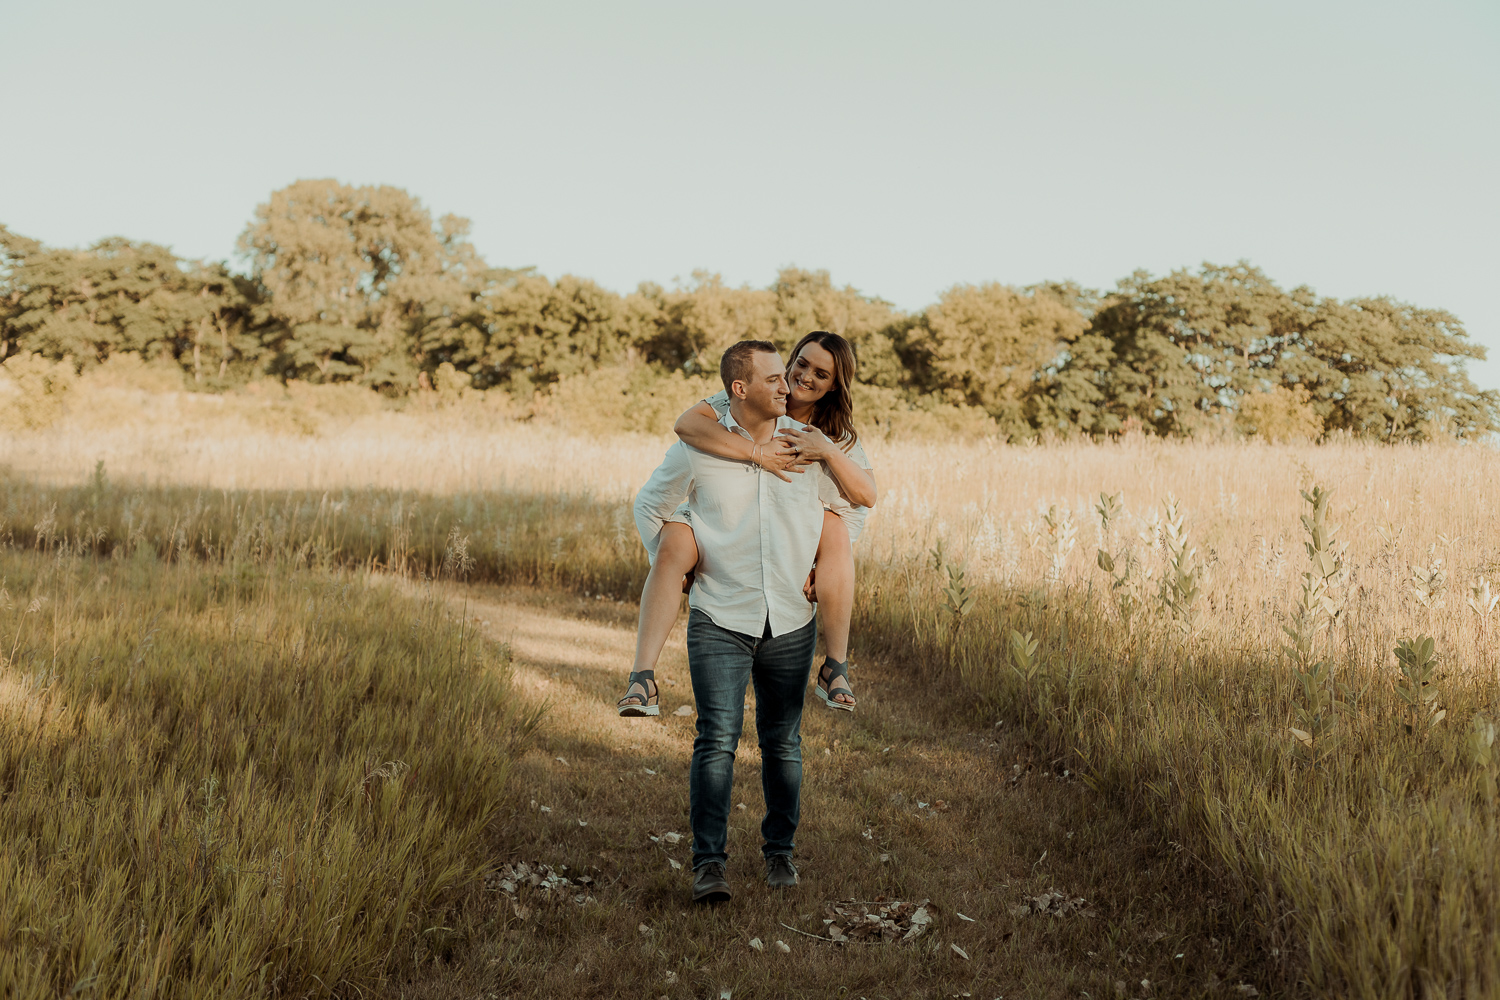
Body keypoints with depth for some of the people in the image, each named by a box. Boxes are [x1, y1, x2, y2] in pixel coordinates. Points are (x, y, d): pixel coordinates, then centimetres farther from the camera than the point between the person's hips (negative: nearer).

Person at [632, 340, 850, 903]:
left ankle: (779, 850, 26)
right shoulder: (697, 448, -5)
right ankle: (708, 862, -3)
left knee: (783, 741, 10)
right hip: (719, 620, -2)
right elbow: (649, 507, 11)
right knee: (717, 739, -9)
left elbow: (848, 505, 18)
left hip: (791, 622, 2)